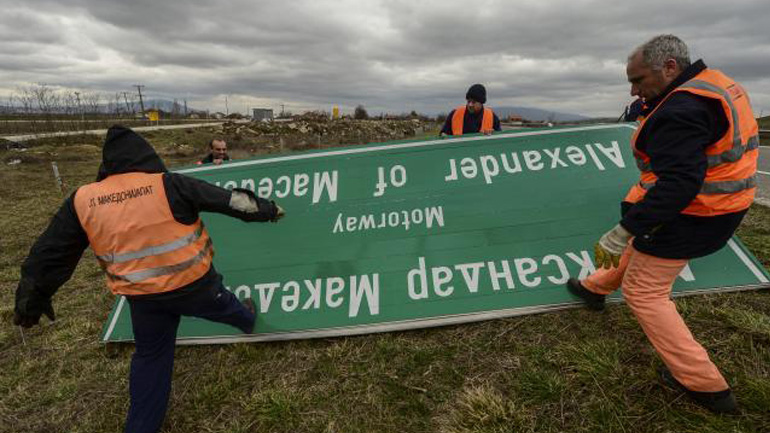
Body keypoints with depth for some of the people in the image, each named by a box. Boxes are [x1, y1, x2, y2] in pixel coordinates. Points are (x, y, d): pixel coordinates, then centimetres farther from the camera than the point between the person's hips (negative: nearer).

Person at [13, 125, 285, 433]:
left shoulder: (82, 200, -5)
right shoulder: (168, 185, -16)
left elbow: (51, 254, 4)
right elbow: (228, 199, -9)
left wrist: (33, 297, 17)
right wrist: (267, 209, 5)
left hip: (143, 296, 4)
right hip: (193, 283, -3)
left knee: (151, 356, 22)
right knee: (224, 306, 28)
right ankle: (247, 320, 60)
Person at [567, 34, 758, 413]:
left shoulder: (680, 109, -25)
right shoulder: (716, 84, 7)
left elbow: (678, 184, -33)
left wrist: (625, 229, -34)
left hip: (686, 216, -10)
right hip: (720, 206, 10)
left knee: (643, 292, 2)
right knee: (640, 244, 29)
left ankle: (705, 385, 13)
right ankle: (595, 288, 50)